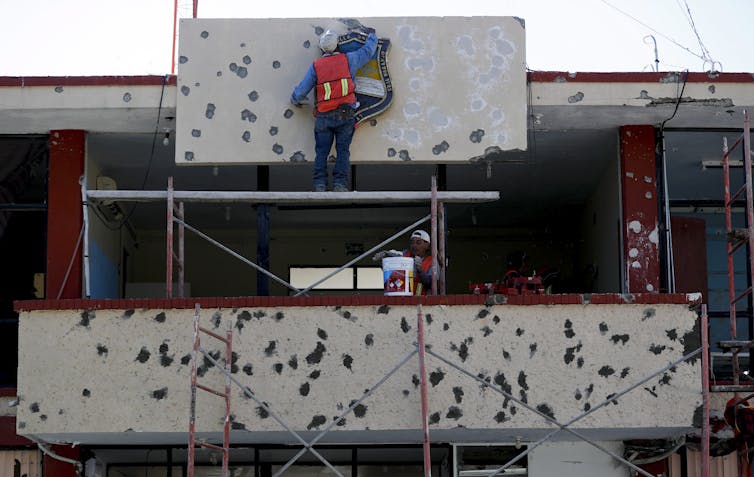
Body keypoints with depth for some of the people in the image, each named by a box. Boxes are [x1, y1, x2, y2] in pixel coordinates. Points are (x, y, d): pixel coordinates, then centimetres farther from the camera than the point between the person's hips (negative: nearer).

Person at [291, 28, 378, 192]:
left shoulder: (315, 66, 3)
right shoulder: (348, 60, 3)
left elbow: (301, 90, 5)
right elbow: (368, 50, 18)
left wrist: (295, 100, 27)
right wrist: (371, 35, 38)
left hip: (324, 117, 0)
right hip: (345, 114, 0)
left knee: (321, 151, 4)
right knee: (343, 150, 0)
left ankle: (320, 184, -4)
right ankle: (339, 183, -9)